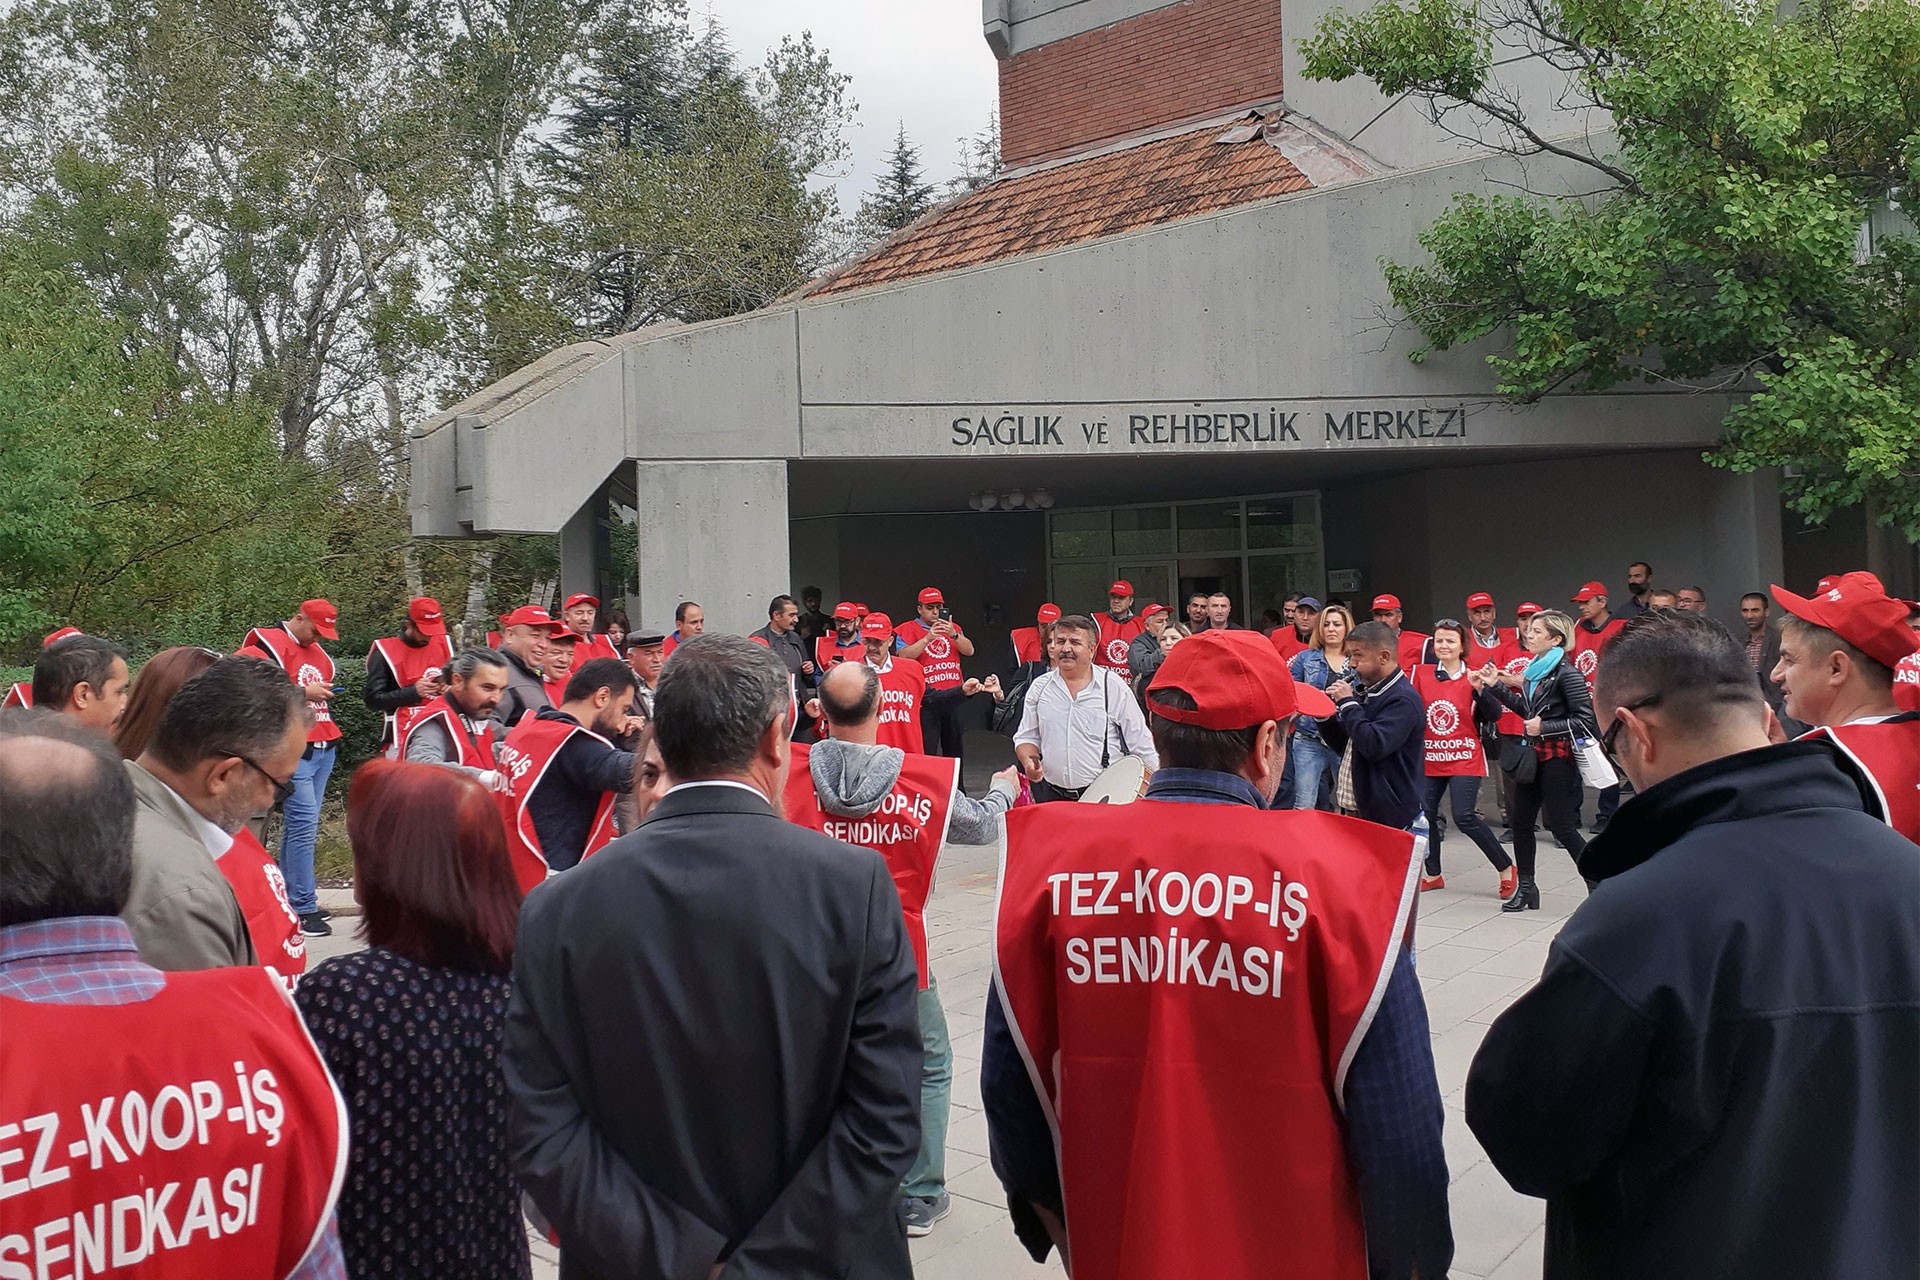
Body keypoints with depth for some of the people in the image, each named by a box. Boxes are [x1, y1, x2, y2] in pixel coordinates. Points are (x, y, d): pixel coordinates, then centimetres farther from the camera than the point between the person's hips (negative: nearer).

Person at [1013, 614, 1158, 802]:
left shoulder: (1113, 686, -1)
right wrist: (1029, 761, -5)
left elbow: (1142, 748, 2)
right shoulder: (1039, 688, 7)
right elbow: (1026, 737, 16)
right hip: (1052, 796, 3)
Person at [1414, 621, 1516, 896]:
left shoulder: (1473, 678, -3)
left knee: (1465, 817, -13)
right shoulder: (1422, 674, 4)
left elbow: (1495, 715, -10)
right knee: (1425, 815, 4)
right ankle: (1433, 875, 22)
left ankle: (1505, 868, 3)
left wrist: (1479, 689, -23)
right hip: (1430, 758, 4)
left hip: (1465, 759, -4)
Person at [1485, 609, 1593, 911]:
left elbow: (1586, 720, -18)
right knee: (1521, 823, 11)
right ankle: (1526, 887, 23)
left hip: (1556, 759, -9)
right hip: (1532, 756, 9)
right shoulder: (1535, 669, 10)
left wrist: (1545, 728, -20)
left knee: (1562, 826, -4)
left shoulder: (1565, 673, -16)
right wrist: (1497, 687, 14)